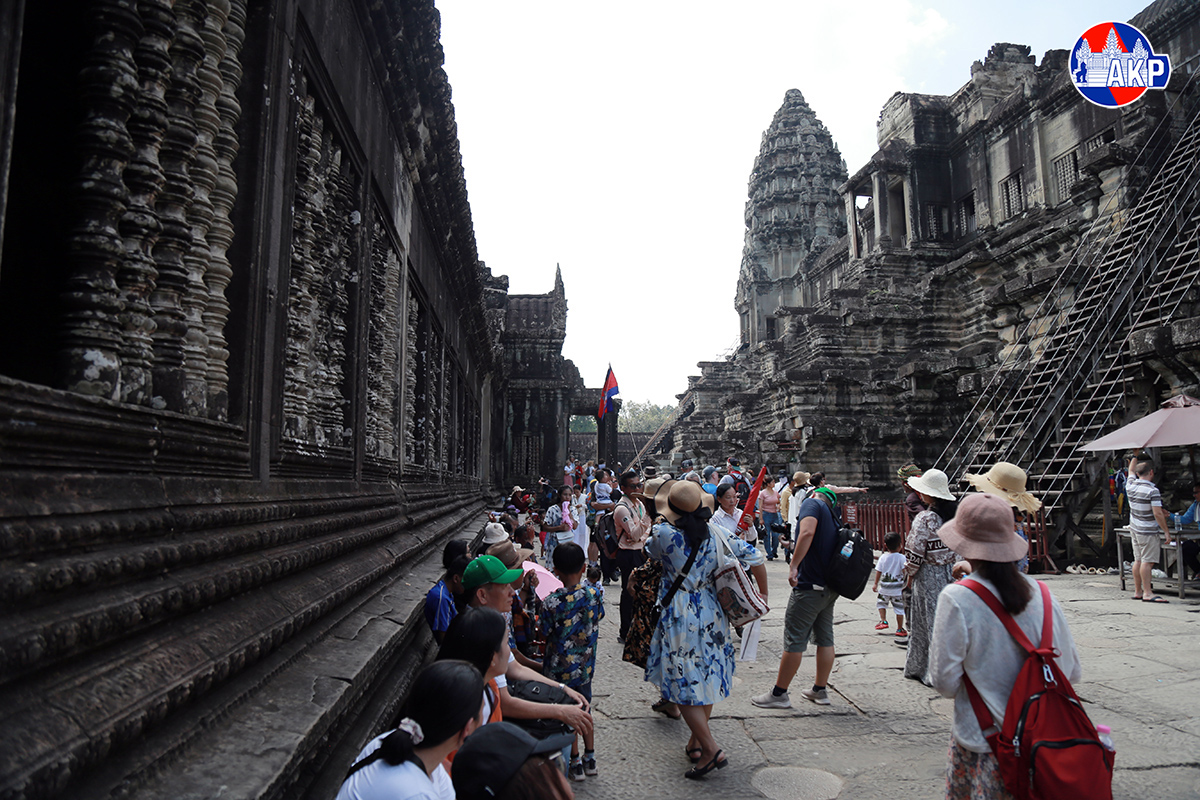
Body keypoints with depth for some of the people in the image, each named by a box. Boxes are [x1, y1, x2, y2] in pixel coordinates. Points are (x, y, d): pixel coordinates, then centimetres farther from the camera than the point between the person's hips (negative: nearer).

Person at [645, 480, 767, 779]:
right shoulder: (716, 533, -2)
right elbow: (755, 558, 2)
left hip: (679, 616, -5)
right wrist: (763, 592, 17)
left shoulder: (664, 533, -14)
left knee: (684, 684, 2)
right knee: (707, 677, 18)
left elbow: (650, 552, 8)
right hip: (712, 612, 5)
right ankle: (696, 742, 30)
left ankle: (711, 749, -2)